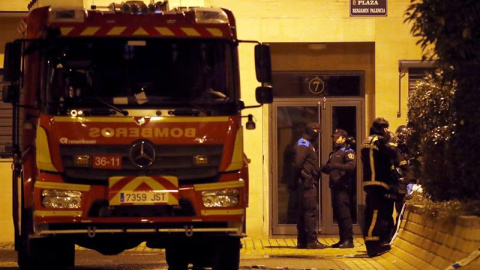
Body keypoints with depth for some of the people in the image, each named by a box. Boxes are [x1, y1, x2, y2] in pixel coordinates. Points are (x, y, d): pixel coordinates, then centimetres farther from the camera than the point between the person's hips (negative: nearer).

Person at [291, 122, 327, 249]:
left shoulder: (307, 144, 22)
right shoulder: (303, 144, -11)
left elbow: (297, 164, 21)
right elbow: (297, 163, -21)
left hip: (309, 184, 11)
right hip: (307, 183, -11)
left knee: (303, 212, 11)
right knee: (311, 211, -11)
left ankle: (302, 241, 15)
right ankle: (312, 240, -13)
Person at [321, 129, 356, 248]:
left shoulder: (348, 152, -2)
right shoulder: (333, 153, 24)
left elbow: (351, 166, -18)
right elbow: (328, 168, 24)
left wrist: (337, 166, -30)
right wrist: (324, 168, 0)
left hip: (343, 186, -8)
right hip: (334, 186, 8)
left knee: (344, 213, -11)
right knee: (337, 214, 9)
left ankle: (348, 240, -11)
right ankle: (342, 240, 15)